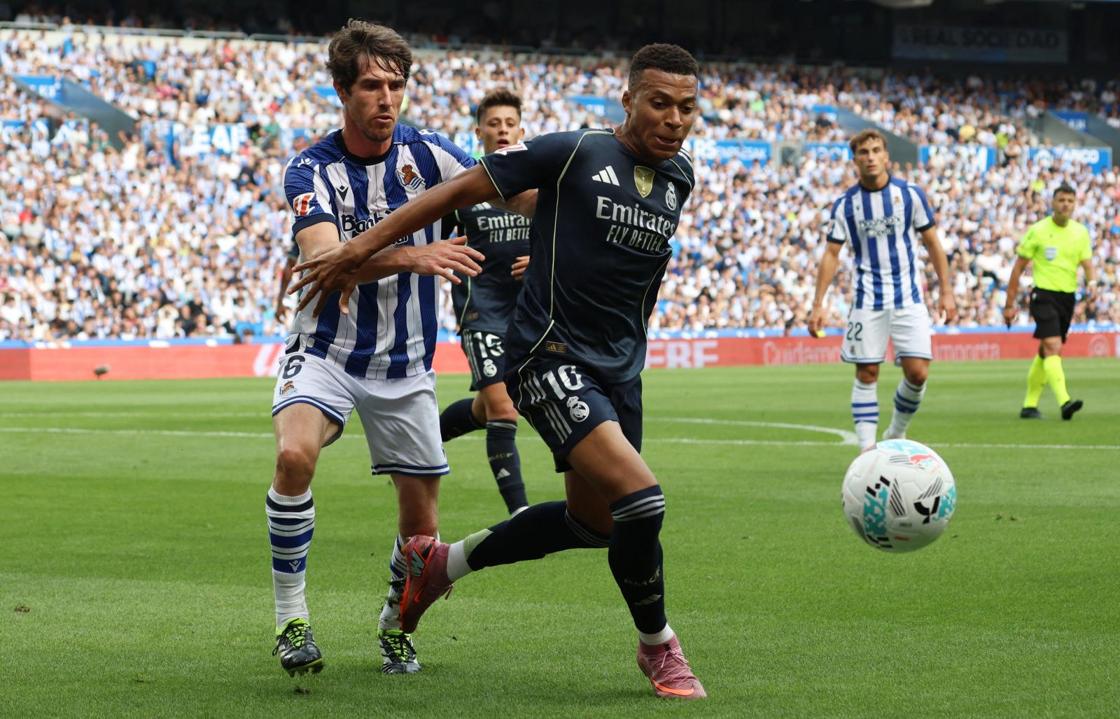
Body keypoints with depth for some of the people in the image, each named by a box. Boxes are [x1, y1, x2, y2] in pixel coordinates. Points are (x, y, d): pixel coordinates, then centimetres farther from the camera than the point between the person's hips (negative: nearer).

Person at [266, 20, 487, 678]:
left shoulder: (425, 154, -5)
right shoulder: (312, 171, -12)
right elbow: (322, 260, -28)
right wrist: (410, 257, -43)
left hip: (405, 366, 2)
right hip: (326, 351, -2)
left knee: (421, 522, 3)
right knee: (295, 456, -31)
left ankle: (396, 625, 32)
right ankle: (292, 616, -17)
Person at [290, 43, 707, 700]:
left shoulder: (680, 177, 7)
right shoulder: (575, 153, -12)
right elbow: (462, 190, -6)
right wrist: (362, 248, -7)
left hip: (620, 369, 8)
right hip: (551, 357, -8)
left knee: (592, 521, 15)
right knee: (641, 499, -21)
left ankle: (446, 560, 36)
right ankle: (658, 646, 1)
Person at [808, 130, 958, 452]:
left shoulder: (910, 194, 0)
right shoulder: (845, 204, 0)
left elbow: (933, 244, 6)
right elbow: (831, 255, 3)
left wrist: (945, 291, 2)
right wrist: (818, 304, -3)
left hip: (908, 298, 0)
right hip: (867, 301, 0)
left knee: (917, 372, -8)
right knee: (867, 374, -2)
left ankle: (897, 433, 14)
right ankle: (867, 447, 4)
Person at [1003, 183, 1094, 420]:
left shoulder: (1081, 232, 7)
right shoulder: (1037, 231, -5)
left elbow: (1087, 262, 5)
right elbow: (1018, 267, 0)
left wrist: (1091, 281, -20)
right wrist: (1010, 304, -1)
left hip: (1068, 297, 5)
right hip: (1044, 294, -5)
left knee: (1046, 352, 12)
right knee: (1053, 347, -20)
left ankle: (1030, 405, 23)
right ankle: (1064, 402, -33)